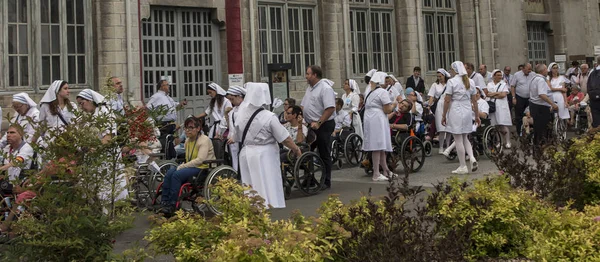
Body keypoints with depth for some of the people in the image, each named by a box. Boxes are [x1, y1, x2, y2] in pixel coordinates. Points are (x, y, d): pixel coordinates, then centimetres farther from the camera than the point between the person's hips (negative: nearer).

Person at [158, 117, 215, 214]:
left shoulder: (204, 140, -10)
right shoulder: (188, 141, 15)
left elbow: (200, 160, -20)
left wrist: (182, 167, -19)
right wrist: (182, 165, -3)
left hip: (204, 168, -8)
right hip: (192, 166, 8)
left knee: (177, 175, -27)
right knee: (169, 173, -17)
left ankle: (171, 206, -21)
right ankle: (164, 203, -16)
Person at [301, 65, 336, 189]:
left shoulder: (325, 88, -15)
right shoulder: (309, 88, 14)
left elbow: (330, 108, -23)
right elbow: (303, 106, 21)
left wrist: (319, 123, -26)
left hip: (323, 126, -9)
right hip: (312, 126, 9)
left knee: (324, 154, 0)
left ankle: (326, 182, 10)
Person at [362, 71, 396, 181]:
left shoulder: (371, 92, 21)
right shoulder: (383, 92, -7)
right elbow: (387, 110, -11)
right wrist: (394, 104, 7)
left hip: (369, 120, 9)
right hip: (378, 121, -9)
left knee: (380, 147, 12)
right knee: (378, 147, -8)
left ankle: (386, 170, 18)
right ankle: (376, 174, -8)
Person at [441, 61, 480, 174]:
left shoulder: (452, 81, -10)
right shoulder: (470, 81, 6)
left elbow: (447, 100, -11)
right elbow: (474, 100, 8)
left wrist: (444, 116, -3)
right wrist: (477, 116, 15)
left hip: (455, 111, -5)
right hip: (467, 111, 5)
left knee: (458, 140, 2)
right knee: (465, 138, 20)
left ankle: (463, 167, 6)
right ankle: (472, 158, -1)